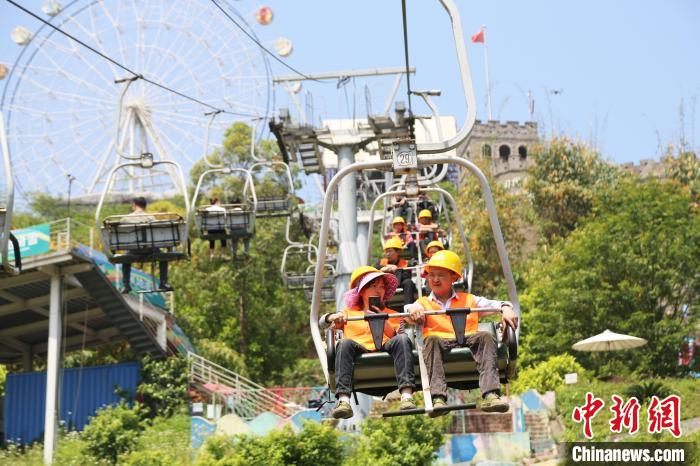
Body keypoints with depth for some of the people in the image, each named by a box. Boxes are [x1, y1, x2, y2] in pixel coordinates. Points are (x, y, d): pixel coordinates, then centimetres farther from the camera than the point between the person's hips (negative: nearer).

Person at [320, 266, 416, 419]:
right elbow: (322, 322, 19)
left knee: (402, 339, -29)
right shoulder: (350, 313, 29)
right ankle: (343, 399, -46)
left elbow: (395, 336, 14)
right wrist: (334, 317, -3)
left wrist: (383, 321, 0)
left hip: (385, 348, 0)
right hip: (359, 349, 0)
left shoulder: (391, 314, 30)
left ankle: (407, 395, -44)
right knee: (344, 343, -32)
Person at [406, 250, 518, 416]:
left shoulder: (469, 300, 28)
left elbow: (493, 304, 15)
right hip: (441, 340, -1)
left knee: (486, 337, -30)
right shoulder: (424, 303, 24)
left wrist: (506, 309, -8)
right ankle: (438, 398, -50)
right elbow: (409, 312, 2)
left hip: (468, 339, 1)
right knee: (432, 340, -36)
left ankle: (490, 395, -44)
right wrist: (413, 310, -23)